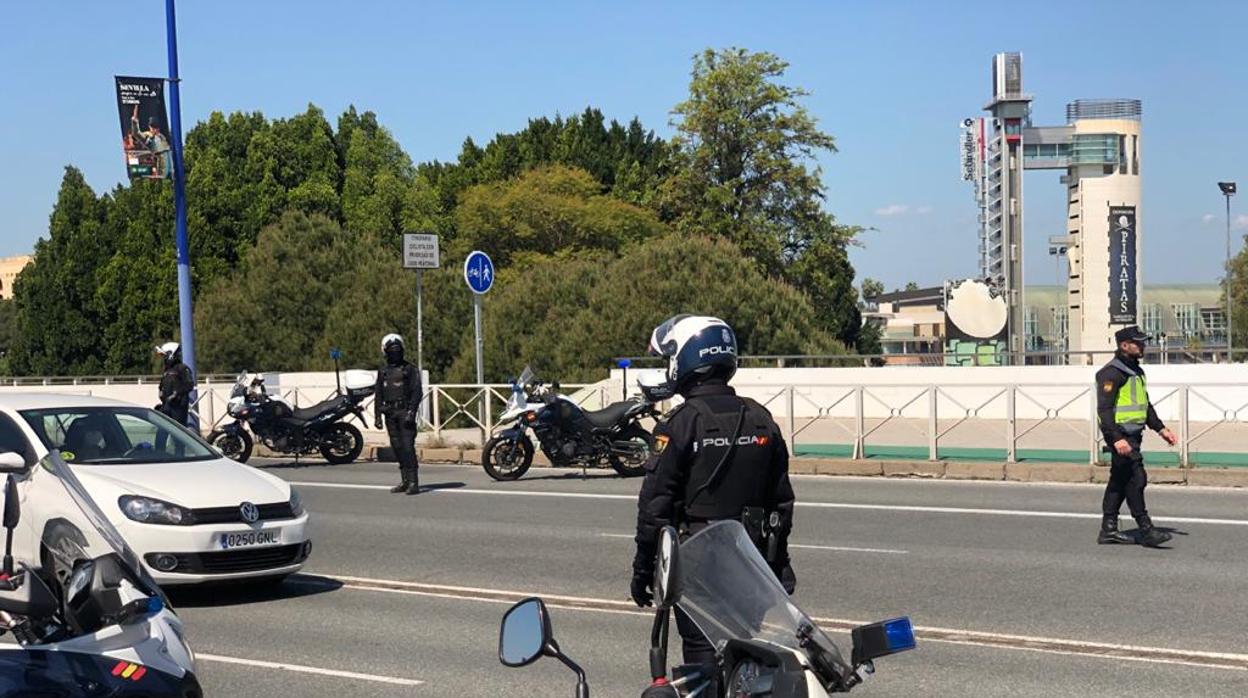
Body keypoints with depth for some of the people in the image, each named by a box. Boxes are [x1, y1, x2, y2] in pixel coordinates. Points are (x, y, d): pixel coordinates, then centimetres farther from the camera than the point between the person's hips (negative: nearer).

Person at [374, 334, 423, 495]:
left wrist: (411, 412, -15)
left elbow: (417, 391, -5)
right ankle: (405, 481, 13)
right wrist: (377, 416, 9)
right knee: (397, 448, 6)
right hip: (390, 413, 5)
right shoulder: (383, 371, 15)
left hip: (404, 412, -5)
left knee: (408, 447, -12)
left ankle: (413, 482, -13)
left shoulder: (409, 369, 0)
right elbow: (378, 395, 17)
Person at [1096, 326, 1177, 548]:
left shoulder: (1137, 371, 18)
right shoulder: (1112, 373, -14)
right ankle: (1146, 531, -8)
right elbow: (1104, 409, -21)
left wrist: (1161, 429, 20)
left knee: (1119, 481, 12)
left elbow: (1145, 404, 27)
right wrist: (1116, 438, -28)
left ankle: (1108, 529, 16)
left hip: (1132, 435, 10)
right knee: (1136, 479, -11)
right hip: (1121, 435, -10)